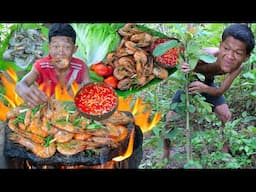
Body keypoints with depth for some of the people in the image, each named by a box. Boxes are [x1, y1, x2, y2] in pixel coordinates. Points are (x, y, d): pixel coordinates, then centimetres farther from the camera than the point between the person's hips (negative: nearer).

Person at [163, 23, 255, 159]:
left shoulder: (238, 67, -28)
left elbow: (220, 92, -19)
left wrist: (204, 88, -40)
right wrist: (183, 71, -53)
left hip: (208, 84, 4)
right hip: (189, 82, -3)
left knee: (226, 116, 4)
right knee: (170, 119, -10)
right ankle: (166, 152, 15)